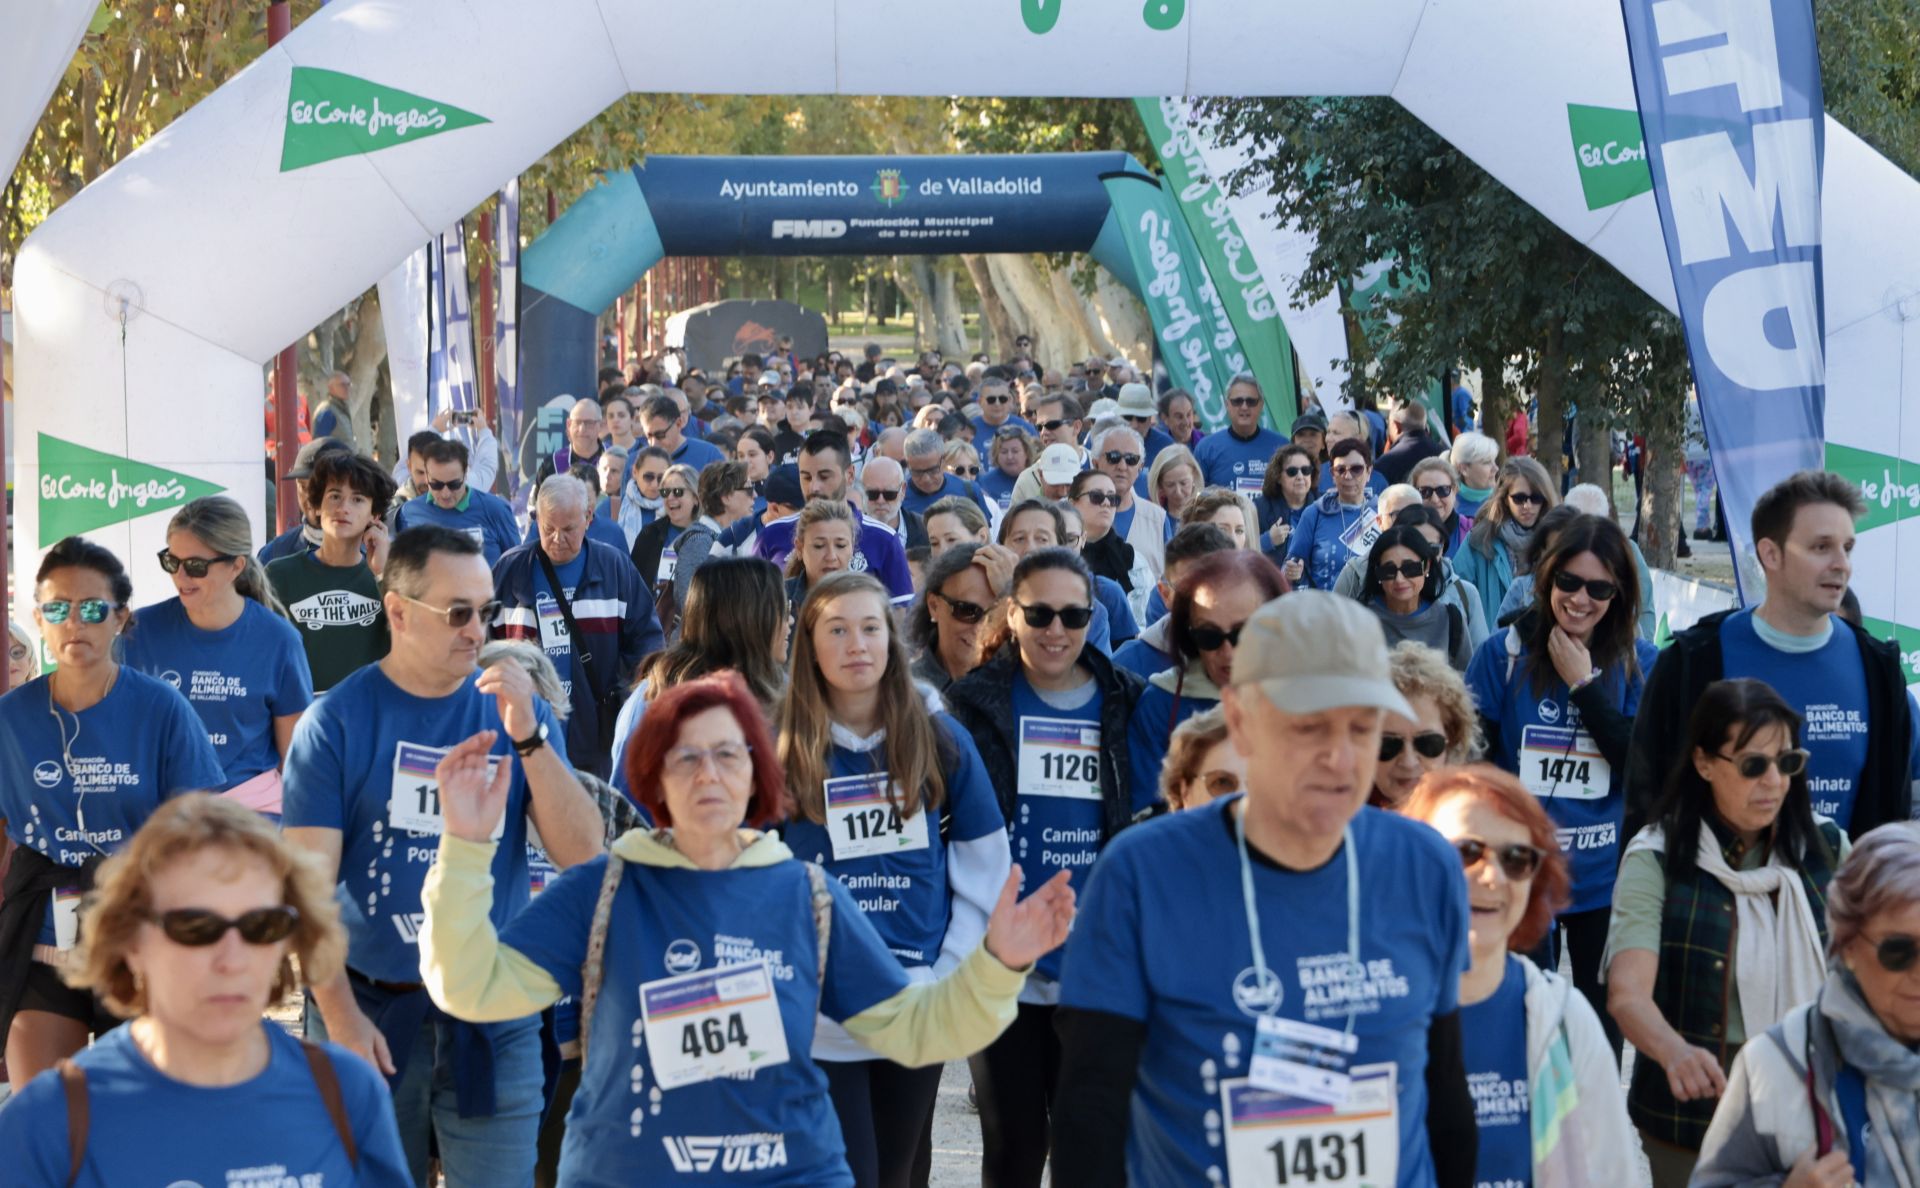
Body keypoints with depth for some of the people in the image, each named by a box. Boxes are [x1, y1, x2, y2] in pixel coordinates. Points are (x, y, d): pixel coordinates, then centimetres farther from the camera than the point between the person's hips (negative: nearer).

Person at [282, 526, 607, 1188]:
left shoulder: (514, 711, 3)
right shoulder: (336, 722, -4)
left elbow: (582, 854, -5)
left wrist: (528, 737, -16)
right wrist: (340, 1015, -13)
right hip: (371, 1009, -1)